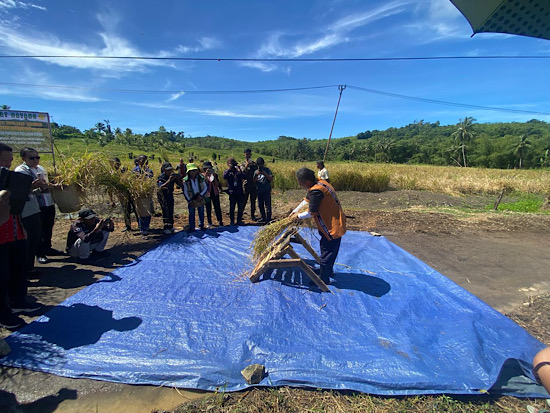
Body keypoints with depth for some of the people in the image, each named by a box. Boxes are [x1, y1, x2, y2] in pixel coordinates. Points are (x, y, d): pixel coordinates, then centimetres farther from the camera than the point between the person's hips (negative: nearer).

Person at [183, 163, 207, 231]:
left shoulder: (201, 178, -8)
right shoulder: (186, 180, -10)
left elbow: (205, 188, 2)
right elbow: (185, 192, -3)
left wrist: (201, 195, -10)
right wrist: (189, 200, -7)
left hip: (200, 199, 1)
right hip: (191, 200, -1)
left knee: (201, 213, 11)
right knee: (191, 214, 4)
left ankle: (201, 226, 27)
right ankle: (191, 228, 15)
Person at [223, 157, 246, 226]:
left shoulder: (238, 170, 6)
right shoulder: (227, 171, 1)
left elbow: (245, 177, -7)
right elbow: (224, 177, -21)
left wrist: (239, 171, -20)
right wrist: (229, 169, -20)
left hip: (239, 192, 2)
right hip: (232, 192, -2)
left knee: (240, 207, 7)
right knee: (232, 207, 5)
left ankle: (239, 220, 19)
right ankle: (232, 221, 16)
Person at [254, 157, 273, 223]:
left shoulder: (267, 170, 2)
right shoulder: (256, 171, 11)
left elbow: (271, 179, -5)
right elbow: (254, 181, 5)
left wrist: (265, 174, -15)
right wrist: (256, 175, -11)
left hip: (266, 190, -4)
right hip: (259, 191, 4)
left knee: (267, 205, -6)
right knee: (260, 205, 10)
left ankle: (268, 219, -1)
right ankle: (263, 218, 21)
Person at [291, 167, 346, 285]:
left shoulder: (316, 191, -28)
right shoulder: (319, 182, 3)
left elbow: (311, 212, -21)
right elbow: (307, 199, 18)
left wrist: (298, 216, -4)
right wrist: (296, 210, 21)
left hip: (333, 226, -10)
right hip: (334, 222, 10)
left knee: (327, 252, 5)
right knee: (330, 249, 26)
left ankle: (324, 279, 20)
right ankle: (328, 270, 45)